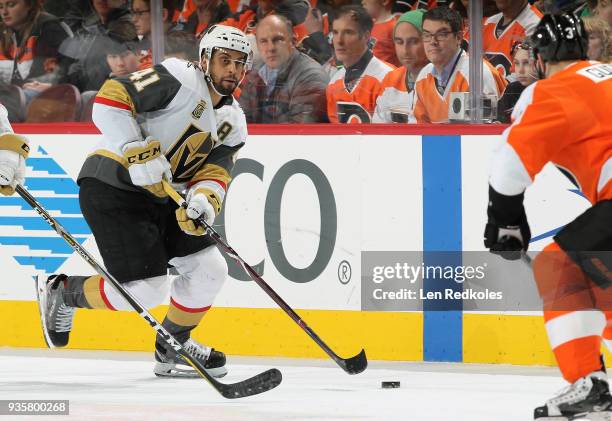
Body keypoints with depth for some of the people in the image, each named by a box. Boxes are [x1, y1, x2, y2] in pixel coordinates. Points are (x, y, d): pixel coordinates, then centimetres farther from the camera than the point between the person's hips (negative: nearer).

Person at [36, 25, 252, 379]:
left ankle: (174, 348, 24)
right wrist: (137, 152, -28)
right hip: (112, 187, -9)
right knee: (146, 291, -13)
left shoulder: (233, 122, 11)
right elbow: (110, 100, -20)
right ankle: (62, 293, 11)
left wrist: (203, 200, -20)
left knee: (209, 269, 4)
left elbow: (214, 172, 3)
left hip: (159, 196, 9)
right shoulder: (179, 79, -14)